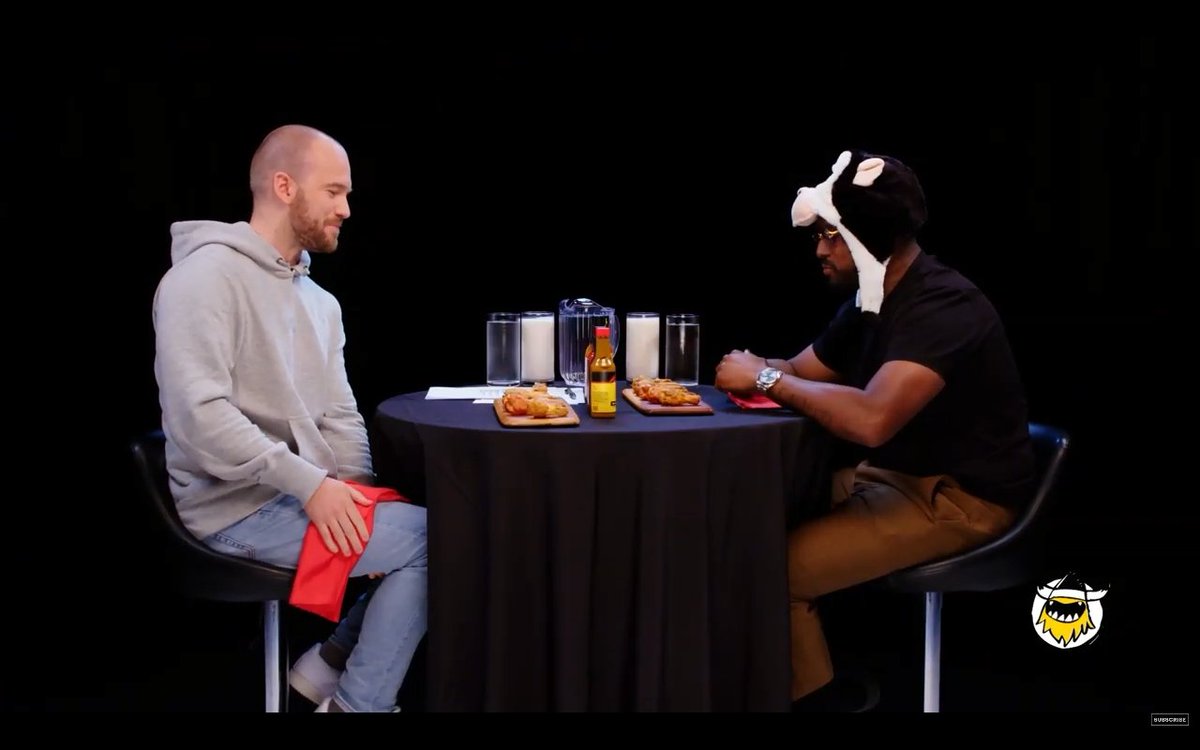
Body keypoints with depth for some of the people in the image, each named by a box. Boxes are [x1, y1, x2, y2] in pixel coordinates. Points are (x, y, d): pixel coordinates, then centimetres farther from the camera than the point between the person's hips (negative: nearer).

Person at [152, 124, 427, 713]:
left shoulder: (321, 303, 14)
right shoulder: (205, 277, -14)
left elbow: (340, 418, 12)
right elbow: (198, 415, -24)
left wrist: (357, 494, -7)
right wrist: (310, 483, -23)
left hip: (307, 493, 9)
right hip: (240, 507, -9)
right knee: (434, 538, -17)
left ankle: (335, 663, 7)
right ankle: (356, 703, -3)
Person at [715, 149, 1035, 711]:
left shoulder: (942, 307, -24)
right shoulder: (872, 297, 7)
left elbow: (871, 419, -37)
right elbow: (803, 371, 17)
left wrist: (768, 377, -25)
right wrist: (756, 370, -5)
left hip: (956, 498, -10)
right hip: (885, 474, 10)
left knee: (772, 568, -19)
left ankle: (813, 692, 6)